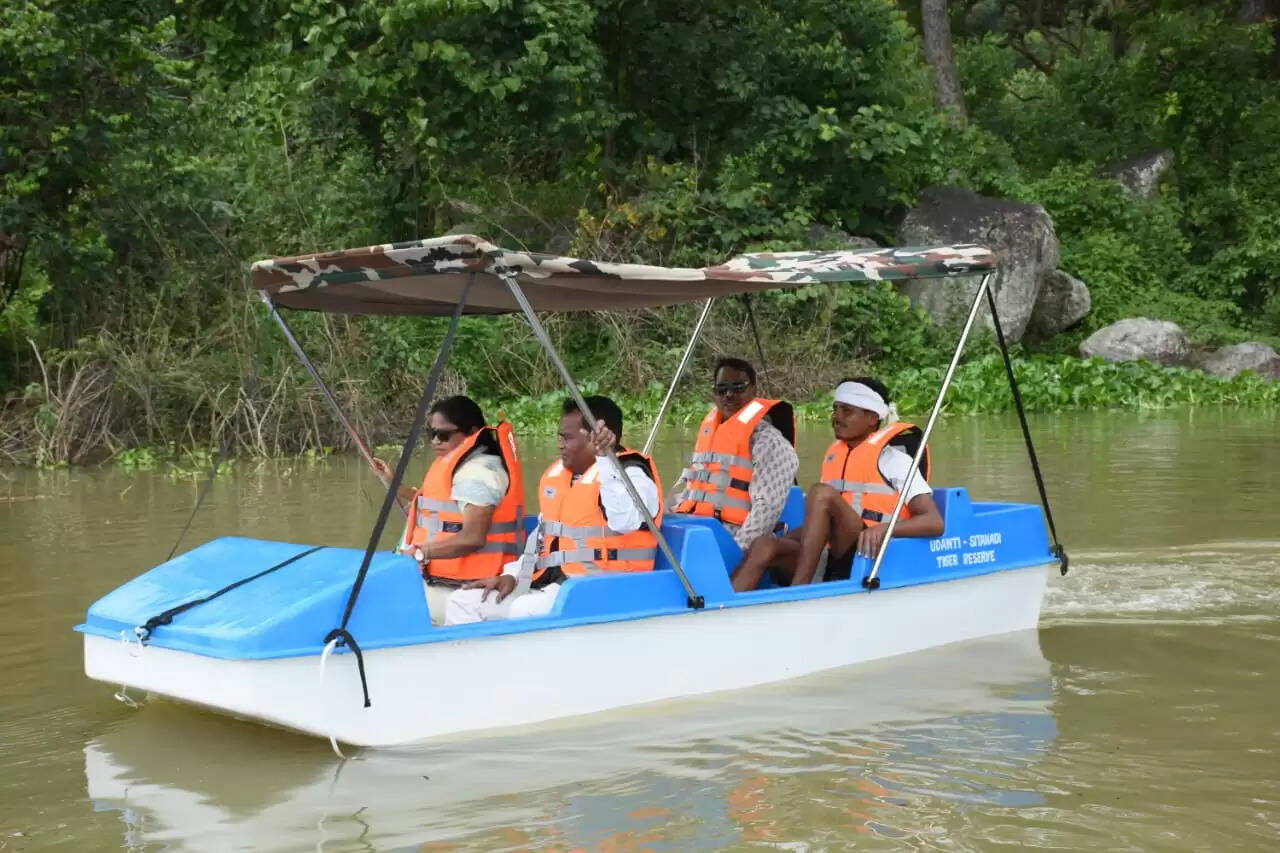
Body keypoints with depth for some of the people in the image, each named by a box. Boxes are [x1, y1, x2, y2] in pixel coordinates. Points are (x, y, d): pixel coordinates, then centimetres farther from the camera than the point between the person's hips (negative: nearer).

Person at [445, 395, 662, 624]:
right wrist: (512, 575, 12)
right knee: (463, 602, 4)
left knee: (524, 612, -35)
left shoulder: (631, 474, -10)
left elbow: (624, 522, -33)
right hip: (546, 584, 9)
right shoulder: (558, 472, 16)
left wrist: (605, 459, -35)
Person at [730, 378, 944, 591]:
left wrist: (884, 528, -27)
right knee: (765, 546, -19)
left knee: (822, 493, -26)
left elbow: (935, 523, -9)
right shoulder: (834, 454, 20)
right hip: (830, 564, 6)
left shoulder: (892, 458, 1)